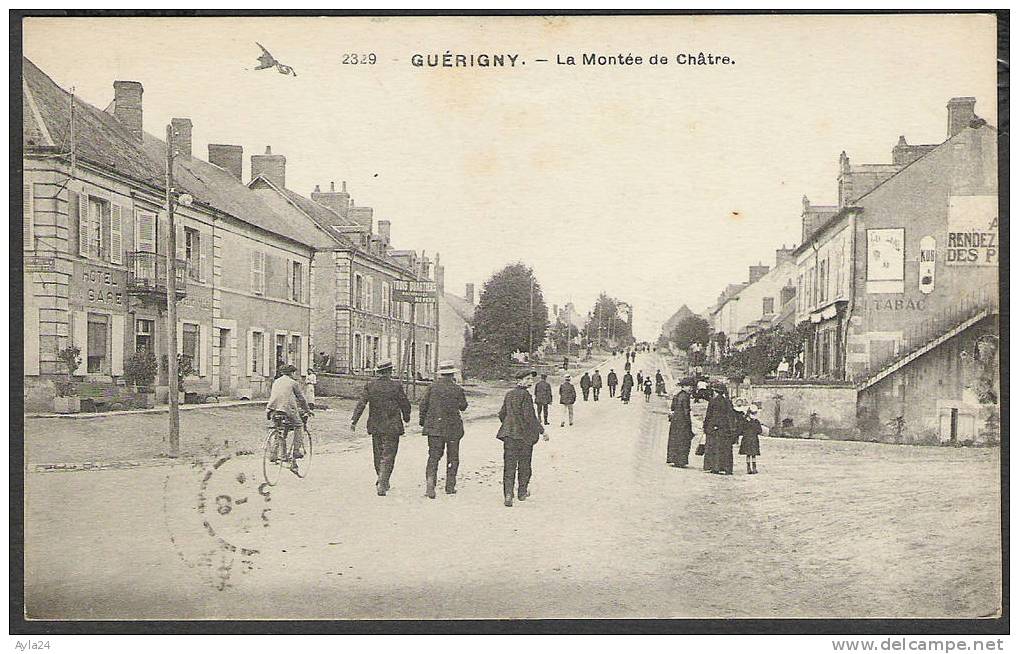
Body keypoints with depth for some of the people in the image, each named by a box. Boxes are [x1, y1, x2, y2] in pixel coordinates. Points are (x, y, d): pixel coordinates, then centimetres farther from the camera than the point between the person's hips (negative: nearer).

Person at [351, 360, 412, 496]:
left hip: (375, 426, 4)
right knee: (388, 456, -1)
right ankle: (382, 485, -10)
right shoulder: (396, 385, -8)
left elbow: (361, 403, -6)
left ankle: (383, 482, 31)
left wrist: (354, 420, -7)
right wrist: (406, 417, 17)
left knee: (378, 455, 18)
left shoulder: (370, 385, 0)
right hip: (392, 426, -4)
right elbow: (405, 404, -1)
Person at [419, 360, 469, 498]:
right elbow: (463, 406, 6)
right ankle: (450, 486, 17)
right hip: (453, 427, -1)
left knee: (434, 456, 4)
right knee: (452, 457, 12)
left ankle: (430, 482, -15)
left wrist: (422, 421, 12)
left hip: (434, 426, 1)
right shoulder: (457, 389, -7)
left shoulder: (433, 386, -2)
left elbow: (423, 404, 0)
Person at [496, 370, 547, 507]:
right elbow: (529, 416, -18)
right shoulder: (525, 395, -13)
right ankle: (522, 493, 21)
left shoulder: (509, 395, 8)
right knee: (524, 465, 12)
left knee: (509, 465, 2)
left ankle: (508, 494, -10)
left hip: (509, 434, 5)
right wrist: (542, 431, -11)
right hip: (525, 434, -5)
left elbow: (502, 414, 15)